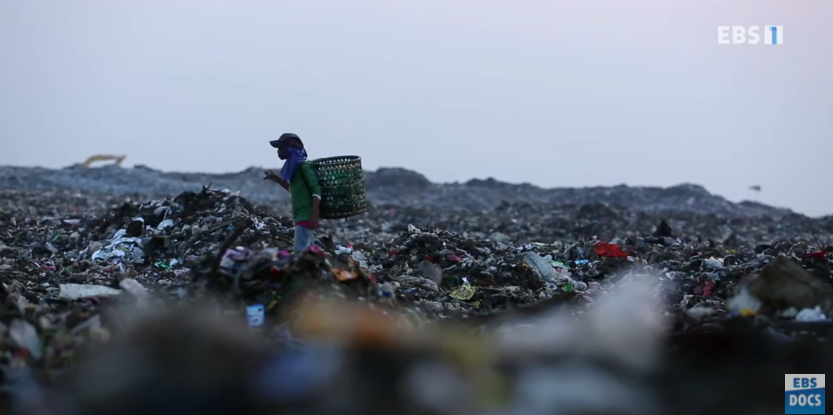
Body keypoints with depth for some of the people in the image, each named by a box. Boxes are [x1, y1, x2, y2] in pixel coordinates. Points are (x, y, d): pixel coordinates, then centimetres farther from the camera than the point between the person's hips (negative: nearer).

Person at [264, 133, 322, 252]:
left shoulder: (302, 166, -11)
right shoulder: (294, 167, 16)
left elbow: (316, 189, -18)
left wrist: (314, 215, -24)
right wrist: (278, 179, 18)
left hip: (306, 216, -10)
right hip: (301, 216, 10)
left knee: (299, 252, -16)